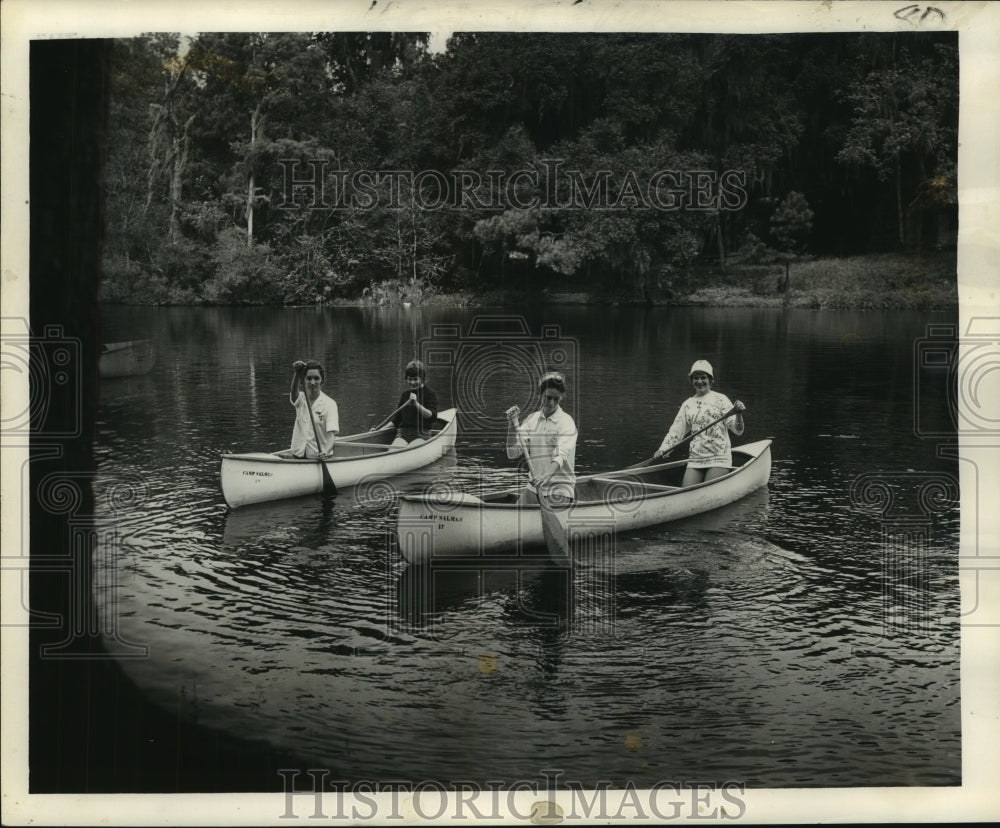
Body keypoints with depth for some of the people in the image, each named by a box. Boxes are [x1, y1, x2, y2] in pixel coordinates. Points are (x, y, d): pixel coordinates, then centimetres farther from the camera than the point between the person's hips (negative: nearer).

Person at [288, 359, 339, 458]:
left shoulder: (329, 404, -4)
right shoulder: (300, 399, 6)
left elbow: (332, 432, -15)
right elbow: (294, 391, -18)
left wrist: (326, 451, -35)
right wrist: (297, 373, -38)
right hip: (298, 454, 3)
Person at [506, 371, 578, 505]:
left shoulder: (566, 422, -7)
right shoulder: (531, 419, 9)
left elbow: (561, 455, -24)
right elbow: (512, 454, 3)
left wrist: (548, 474, -43)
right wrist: (512, 424, -8)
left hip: (560, 487, -4)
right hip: (534, 486, 5)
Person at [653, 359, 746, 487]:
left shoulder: (720, 399, 1)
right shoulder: (687, 404, 13)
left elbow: (737, 431, -4)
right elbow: (676, 431, 14)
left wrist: (739, 414, -24)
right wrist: (663, 449, -1)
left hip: (718, 459, -4)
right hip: (695, 460, 4)